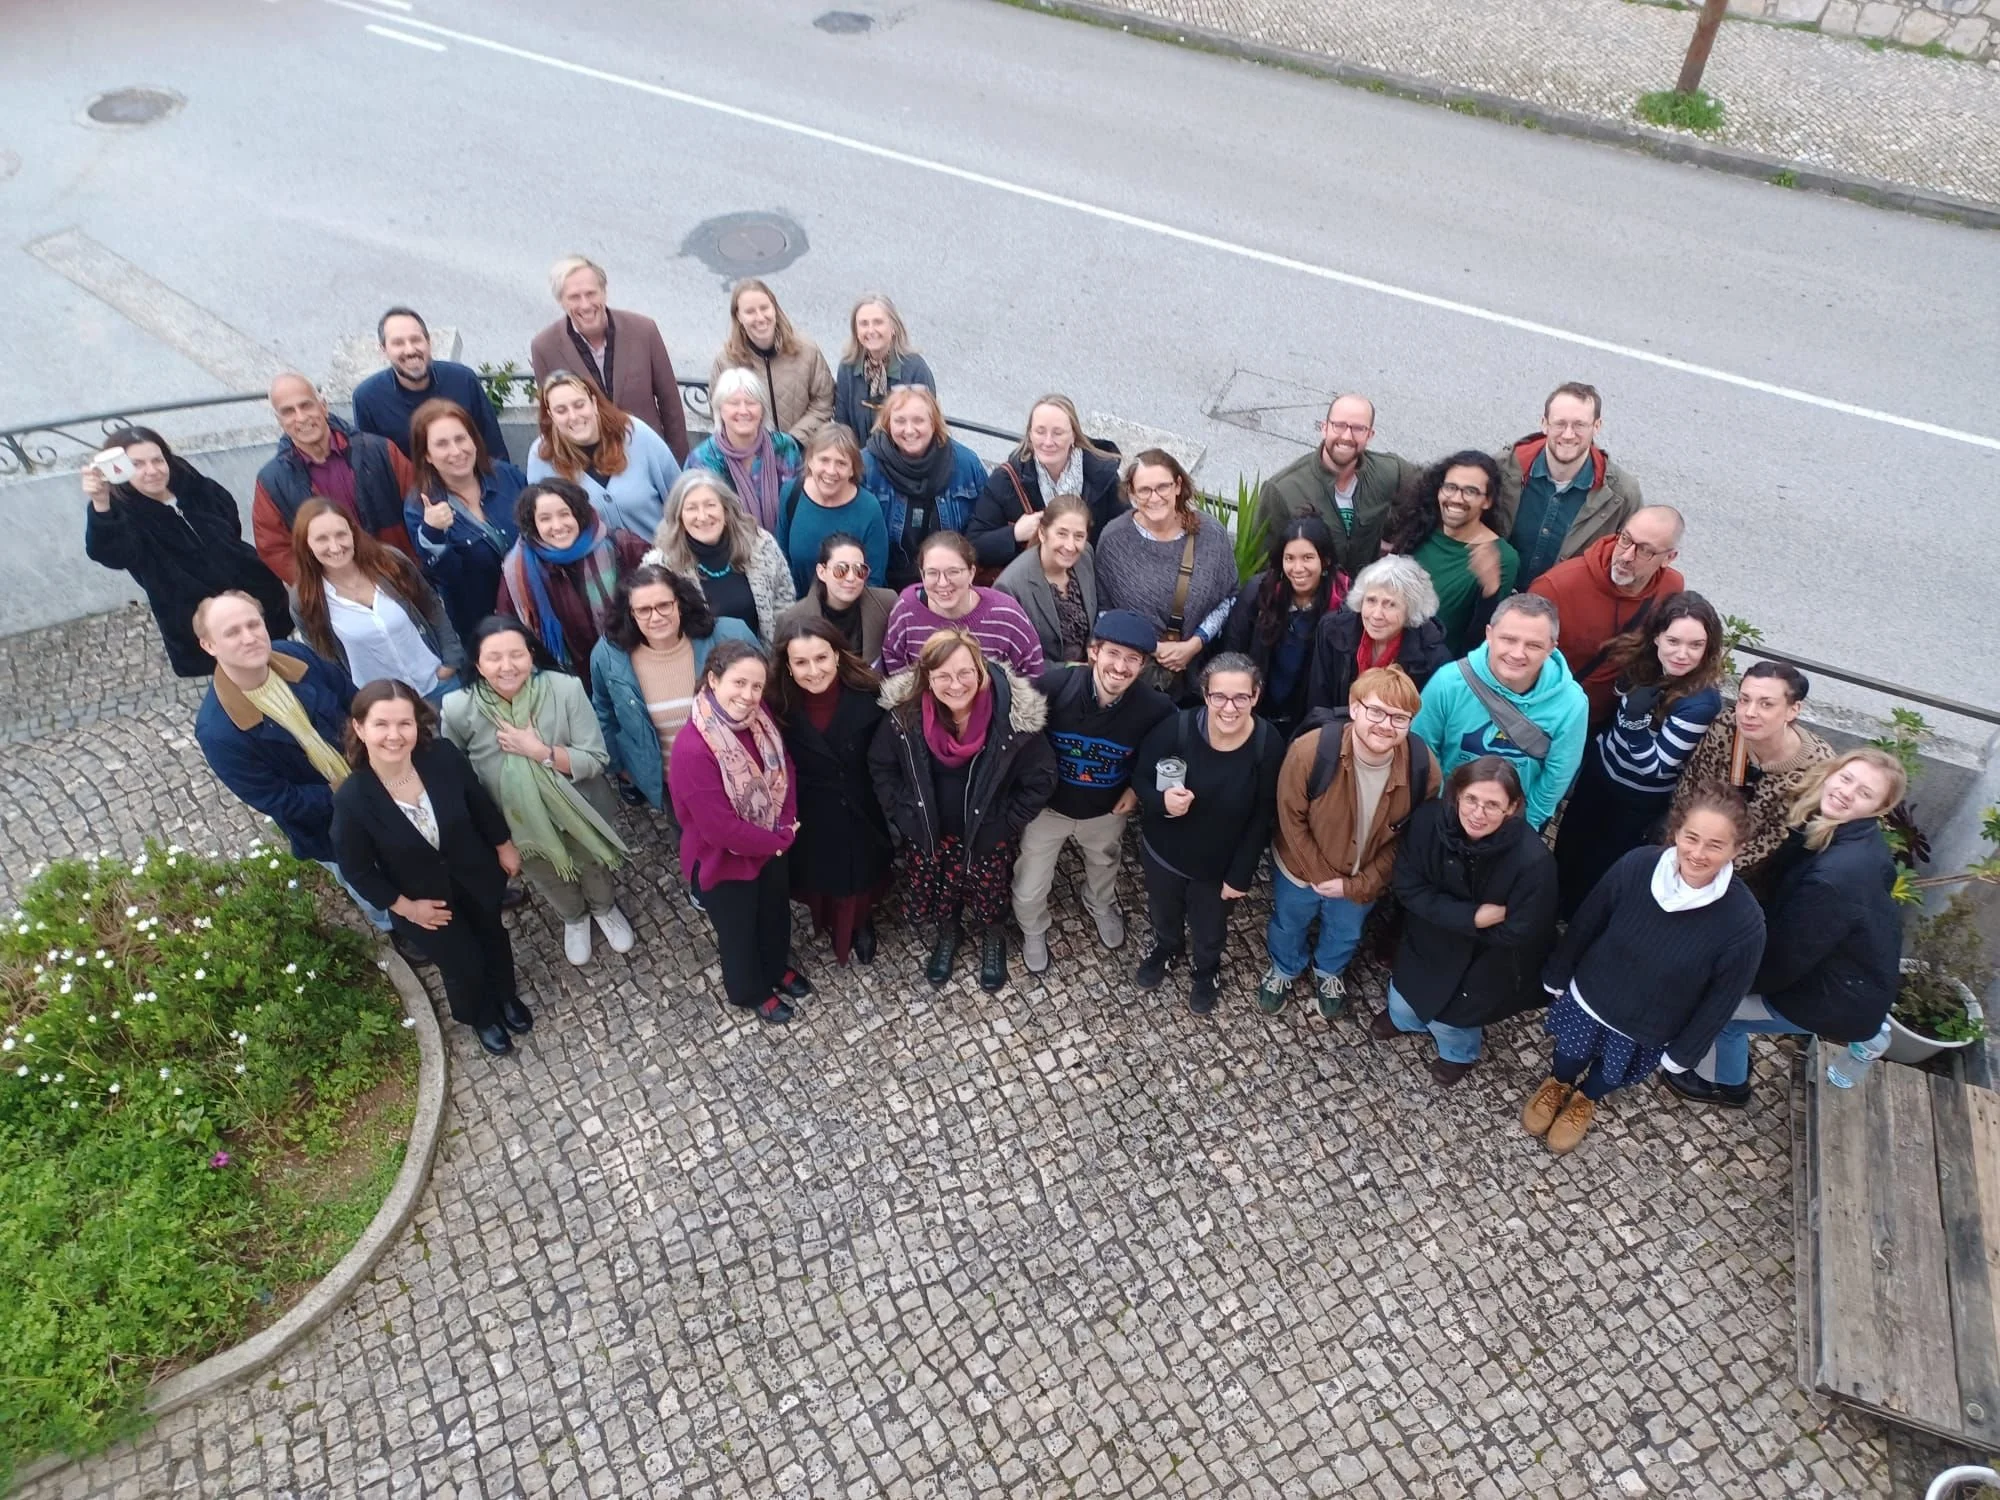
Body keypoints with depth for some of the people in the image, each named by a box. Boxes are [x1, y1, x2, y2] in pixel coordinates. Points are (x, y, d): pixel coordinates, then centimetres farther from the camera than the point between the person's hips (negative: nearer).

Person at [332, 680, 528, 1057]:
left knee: (495, 940, 28)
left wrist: (504, 846, 5)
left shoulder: (443, 756, -28)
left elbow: (480, 803, -6)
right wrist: (405, 907, -11)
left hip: (477, 878, 2)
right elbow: (357, 871, -15)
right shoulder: (352, 800, -32)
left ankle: (506, 996, 62)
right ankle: (481, 1017, 55)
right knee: (463, 965, 19)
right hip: (424, 901, -2)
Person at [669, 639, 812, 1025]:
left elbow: (785, 771, -1)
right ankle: (750, 992, 50)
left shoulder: (759, 720, -14)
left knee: (776, 912, 31)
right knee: (739, 930, 22)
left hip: (772, 846, 7)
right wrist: (777, 840, -19)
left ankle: (777, 968, 60)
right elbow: (720, 827, -32)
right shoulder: (693, 749, -36)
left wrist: (787, 826, -14)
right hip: (724, 861, -6)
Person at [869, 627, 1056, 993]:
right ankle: (947, 934, 58)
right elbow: (881, 767, -4)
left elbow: (1041, 777, -15)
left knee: (989, 895, 22)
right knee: (934, 894, 24)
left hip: (988, 835, -1)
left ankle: (993, 939, 56)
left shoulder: (1013, 713, -29)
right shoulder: (906, 712, -23)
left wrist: (1007, 822, -12)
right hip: (928, 833, 2)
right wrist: (904, 814, -6)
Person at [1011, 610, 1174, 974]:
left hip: (1106, 811, 2)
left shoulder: (1155, 707, -27)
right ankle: (1033, 931, 49)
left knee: (1104, 869, 32)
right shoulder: (1054, 684, -32)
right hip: (1047, 806, -1)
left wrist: (1138, 788, -9)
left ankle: (1101, 906, 68)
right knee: (1028, 892, 13)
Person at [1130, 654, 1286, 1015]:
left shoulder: (1268, 744, -25)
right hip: (1164, 849, 0)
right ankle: (1165, 950, 65)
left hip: (1220, 862, 0)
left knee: (1210, 928, 27)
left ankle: (1205, 971, 61)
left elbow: (1262, 817, -13)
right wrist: (1161, 800, -35)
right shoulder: (1177, 728, -29)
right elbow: (1140, 777, -13)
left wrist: (1241, 874, -9)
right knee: (1163, 913, 30)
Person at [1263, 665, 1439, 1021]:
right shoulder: (1310, 750, -37)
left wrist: (1359, 885, -15)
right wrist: (1320, 874, -16)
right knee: (1288, 926, 29)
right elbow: (1291, 821, -22)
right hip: (1301, 866, -2)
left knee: (1345, 934, 32)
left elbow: (1407, 839, -13)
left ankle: (1329, 972, 67)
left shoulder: (1424, 770, -29)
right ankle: (1283, 970, 63)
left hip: (1362, 877, 2)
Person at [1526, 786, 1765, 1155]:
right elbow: (1586, 922, -10)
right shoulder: (1636, 866, -28)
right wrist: (1557, 974, 2)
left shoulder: (1744, 920, -32)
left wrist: (1684, 1052, -4)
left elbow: (1722, 998, -15)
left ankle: (1586, 1099, 60)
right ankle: (1558, 1083, 61)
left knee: (1611, 1074, 27)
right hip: (1590, 995, 1)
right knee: (1571, 1054, 27)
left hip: (1648, 1028, -1)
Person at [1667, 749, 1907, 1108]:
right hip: (1845, 972, 8)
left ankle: (1721, 1083, 29)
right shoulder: (1858, 838, -6)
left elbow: (1785, 958, -24)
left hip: (1840, 1000, -8)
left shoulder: (1835, 877, -36)